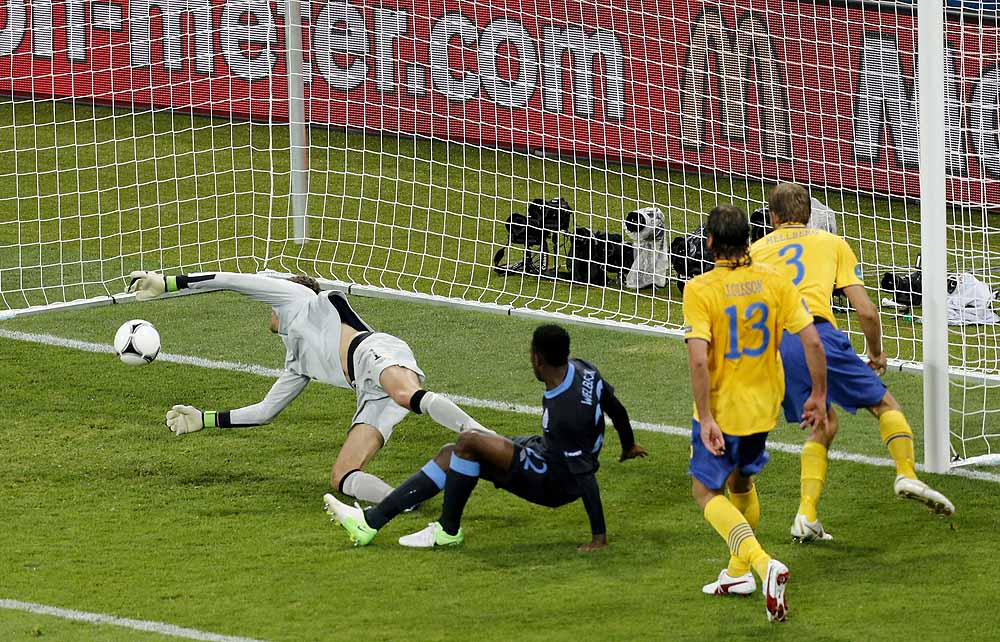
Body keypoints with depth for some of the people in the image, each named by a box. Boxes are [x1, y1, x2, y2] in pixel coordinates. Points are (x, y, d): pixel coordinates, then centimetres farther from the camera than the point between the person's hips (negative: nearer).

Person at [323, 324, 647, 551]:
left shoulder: (564, 414, -33)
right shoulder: (582, 369, -7)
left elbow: (585, 476, -30)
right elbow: (617, 408, 10)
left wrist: (599, 536, -25)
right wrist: (629, 446, 30)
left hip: (553, 482, -10)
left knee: (469, 442, -24)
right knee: (451, 454, 6)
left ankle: (448, 530, -3)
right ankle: (371, 521, 4)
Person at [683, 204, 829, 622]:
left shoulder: (700, 290, -18)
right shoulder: (774, 282, -6)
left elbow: (699, 359, -25)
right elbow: (812, 341, -8)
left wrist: (705, 419, -19)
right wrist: (818, 395, 5)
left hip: (721, 408, -5)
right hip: (764, 405, 5)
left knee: (707, 493, 7)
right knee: (742, 483, 27)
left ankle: (764, 564, -16)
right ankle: (738, 572, 37)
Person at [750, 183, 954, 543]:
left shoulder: (755, 251, 26)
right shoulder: (832, 243, 21)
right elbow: (866, 311, 14)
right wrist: (876, 354, 29)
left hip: (770, 345, 3)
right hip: (816, 333, -3)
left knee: (824, 425, 19)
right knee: (885, 404, 9)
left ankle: (807, 516, 6)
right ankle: (906, 473, -16)